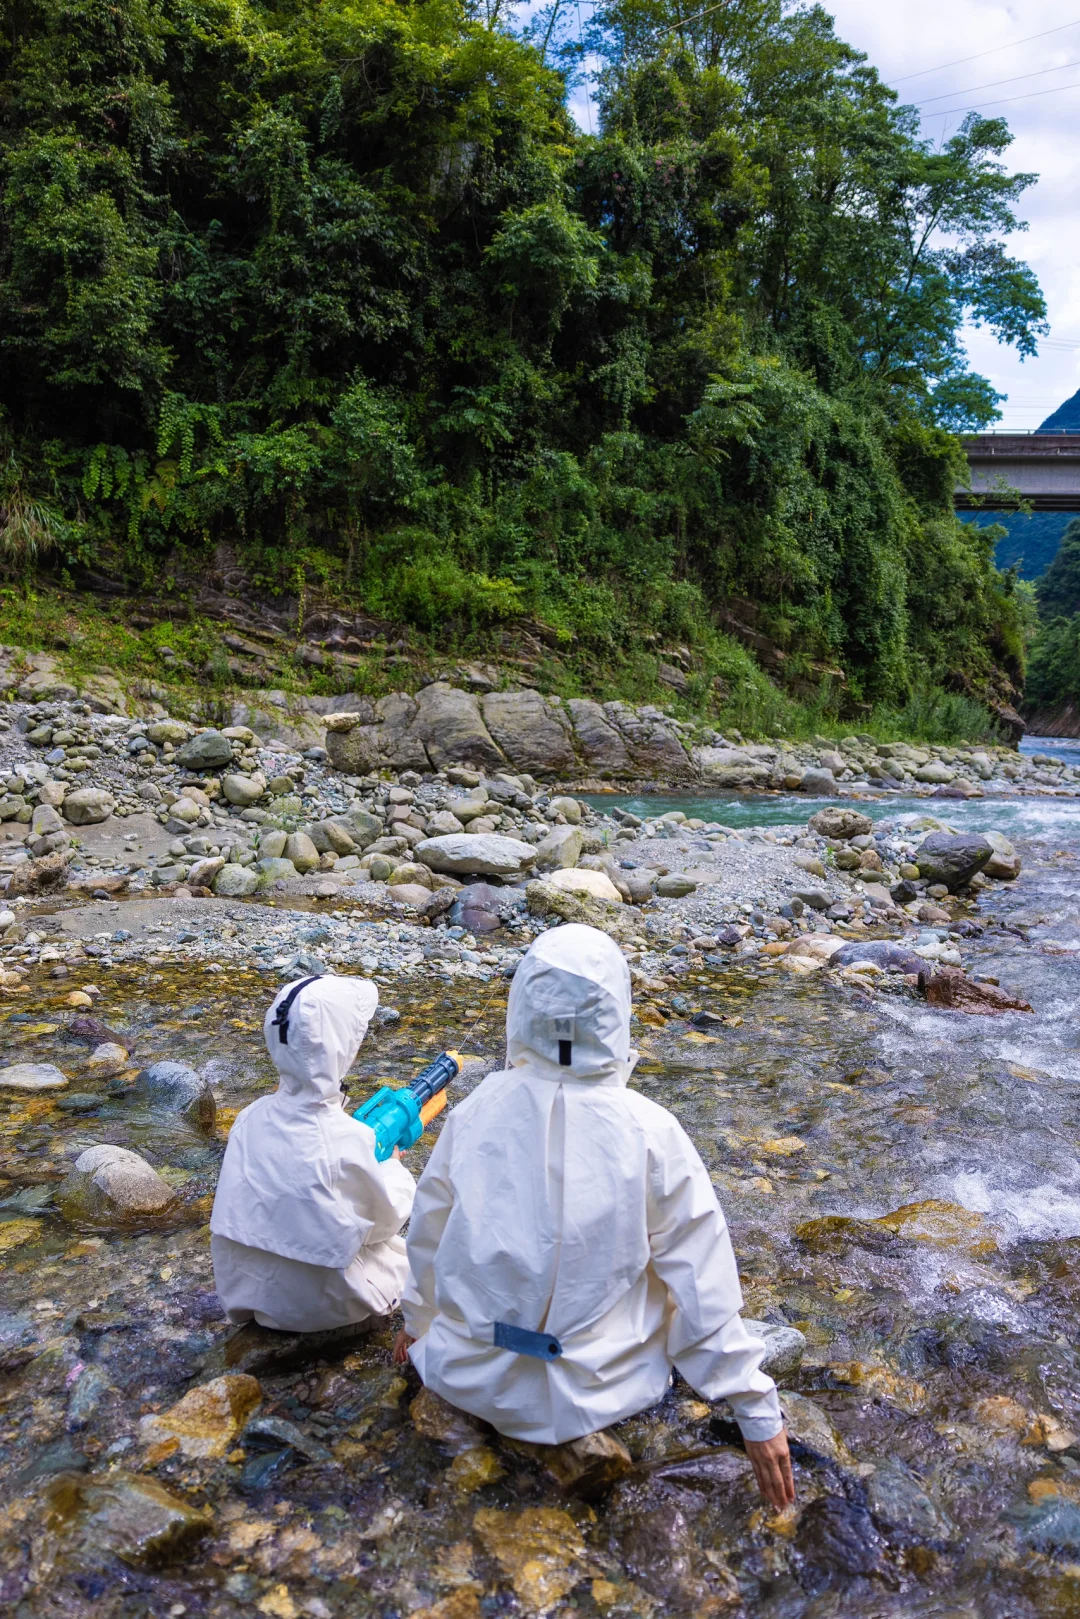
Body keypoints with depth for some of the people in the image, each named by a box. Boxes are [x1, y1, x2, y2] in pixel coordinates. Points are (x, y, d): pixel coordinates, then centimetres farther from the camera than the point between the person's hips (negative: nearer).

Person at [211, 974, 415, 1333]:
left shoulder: (250, 1119, -14)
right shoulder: (349, 1140, -28)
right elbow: (386, 1220, -11)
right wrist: (392, 1162, 5)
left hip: (248, 1293, 4)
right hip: (322, 1305, -4)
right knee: (402, 1248, 21)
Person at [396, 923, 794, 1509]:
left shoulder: (476, 1111, -12)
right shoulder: (649, 1130, -19)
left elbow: (429, 1235, 3)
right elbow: (703, 1284, -13)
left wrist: (418, 1319, 22)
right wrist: (757, 1411, -1)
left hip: (472, 1380, 3)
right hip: (596, 1394, -2)